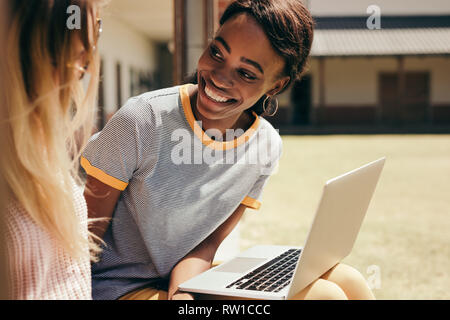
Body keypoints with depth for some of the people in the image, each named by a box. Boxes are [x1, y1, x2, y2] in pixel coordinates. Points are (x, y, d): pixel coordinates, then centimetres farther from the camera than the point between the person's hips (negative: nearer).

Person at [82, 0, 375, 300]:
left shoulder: (267, 147, -4)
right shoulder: (142, 120, -19)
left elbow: (208, 242, -3)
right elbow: (88, 233, -12)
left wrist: (180, 292, -23)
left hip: (193, 278, 6)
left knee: (347, 282, -8)